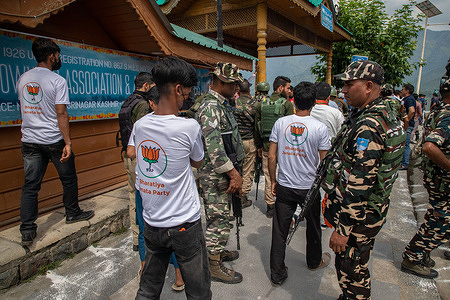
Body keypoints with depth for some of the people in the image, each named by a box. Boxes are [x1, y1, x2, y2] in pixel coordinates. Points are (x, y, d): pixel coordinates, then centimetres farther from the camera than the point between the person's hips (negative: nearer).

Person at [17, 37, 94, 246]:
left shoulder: (22, 79, 9)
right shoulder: (58, 81, -11)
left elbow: (24, 109, 17)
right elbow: (61, 114, -16)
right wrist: (68, 142, -15)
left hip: (29, 141, 6)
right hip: (54, 140, -6)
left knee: (30, 185, 7)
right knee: (68, 179, 14)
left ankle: (27, 232, 10)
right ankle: (73, 213, 29)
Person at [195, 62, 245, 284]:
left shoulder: (222, 105, 14)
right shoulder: (211, 107, -20)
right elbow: (214, 148, -27)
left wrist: (234, 171, 21)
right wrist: (233, 173, -23)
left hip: (223, 173, 10)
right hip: (215, 175, -10)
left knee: (220, 216, 22)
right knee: (218, 219, 1)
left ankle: (217, 251, 40)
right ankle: (214, 266, 16)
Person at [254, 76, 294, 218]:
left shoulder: (261, 104, 5)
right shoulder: (287, 104, -7)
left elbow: (256, 127, 8)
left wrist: (259, 146, 15)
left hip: (267, 146, 3)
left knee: (268, 176, 11)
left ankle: (270, 206, 18)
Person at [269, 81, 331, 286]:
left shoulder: (280, 123, -6)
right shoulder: (320, 128, -11)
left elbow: (272, 157, -3)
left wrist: (273, 181, 8)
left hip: (284, 187, 1)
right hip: (310, 188, -1)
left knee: (280, 231, 9)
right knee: (313, 227, 22)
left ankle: (277, 274, 20)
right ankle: (314, 261, 46)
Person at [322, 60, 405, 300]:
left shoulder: (368, 126, -26)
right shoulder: (384, 112, 7)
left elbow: (359, 184, -29)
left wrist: (342, 229, -24)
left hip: (358, 215, -10)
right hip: (371, 209, 10)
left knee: (351, 270, 8)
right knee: (356, 266, 26)